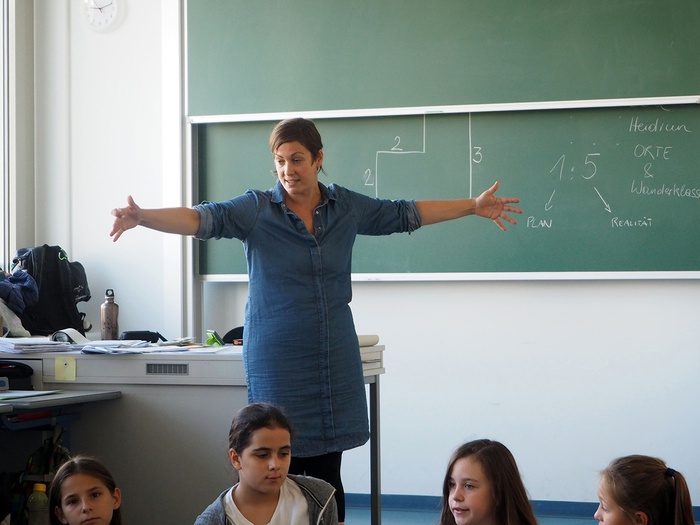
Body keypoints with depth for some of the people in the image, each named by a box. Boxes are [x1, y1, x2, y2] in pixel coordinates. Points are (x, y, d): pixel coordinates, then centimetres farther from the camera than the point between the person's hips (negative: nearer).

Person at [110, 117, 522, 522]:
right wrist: (142, 217, -36)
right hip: (278, 361, -3)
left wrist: (474, 207, 18)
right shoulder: (256, 209, -5)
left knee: (327, 470, 6)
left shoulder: (346, 207, 6)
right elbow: (203, 218, -19)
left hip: (334, 357, 3)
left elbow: (405, 214, 16)